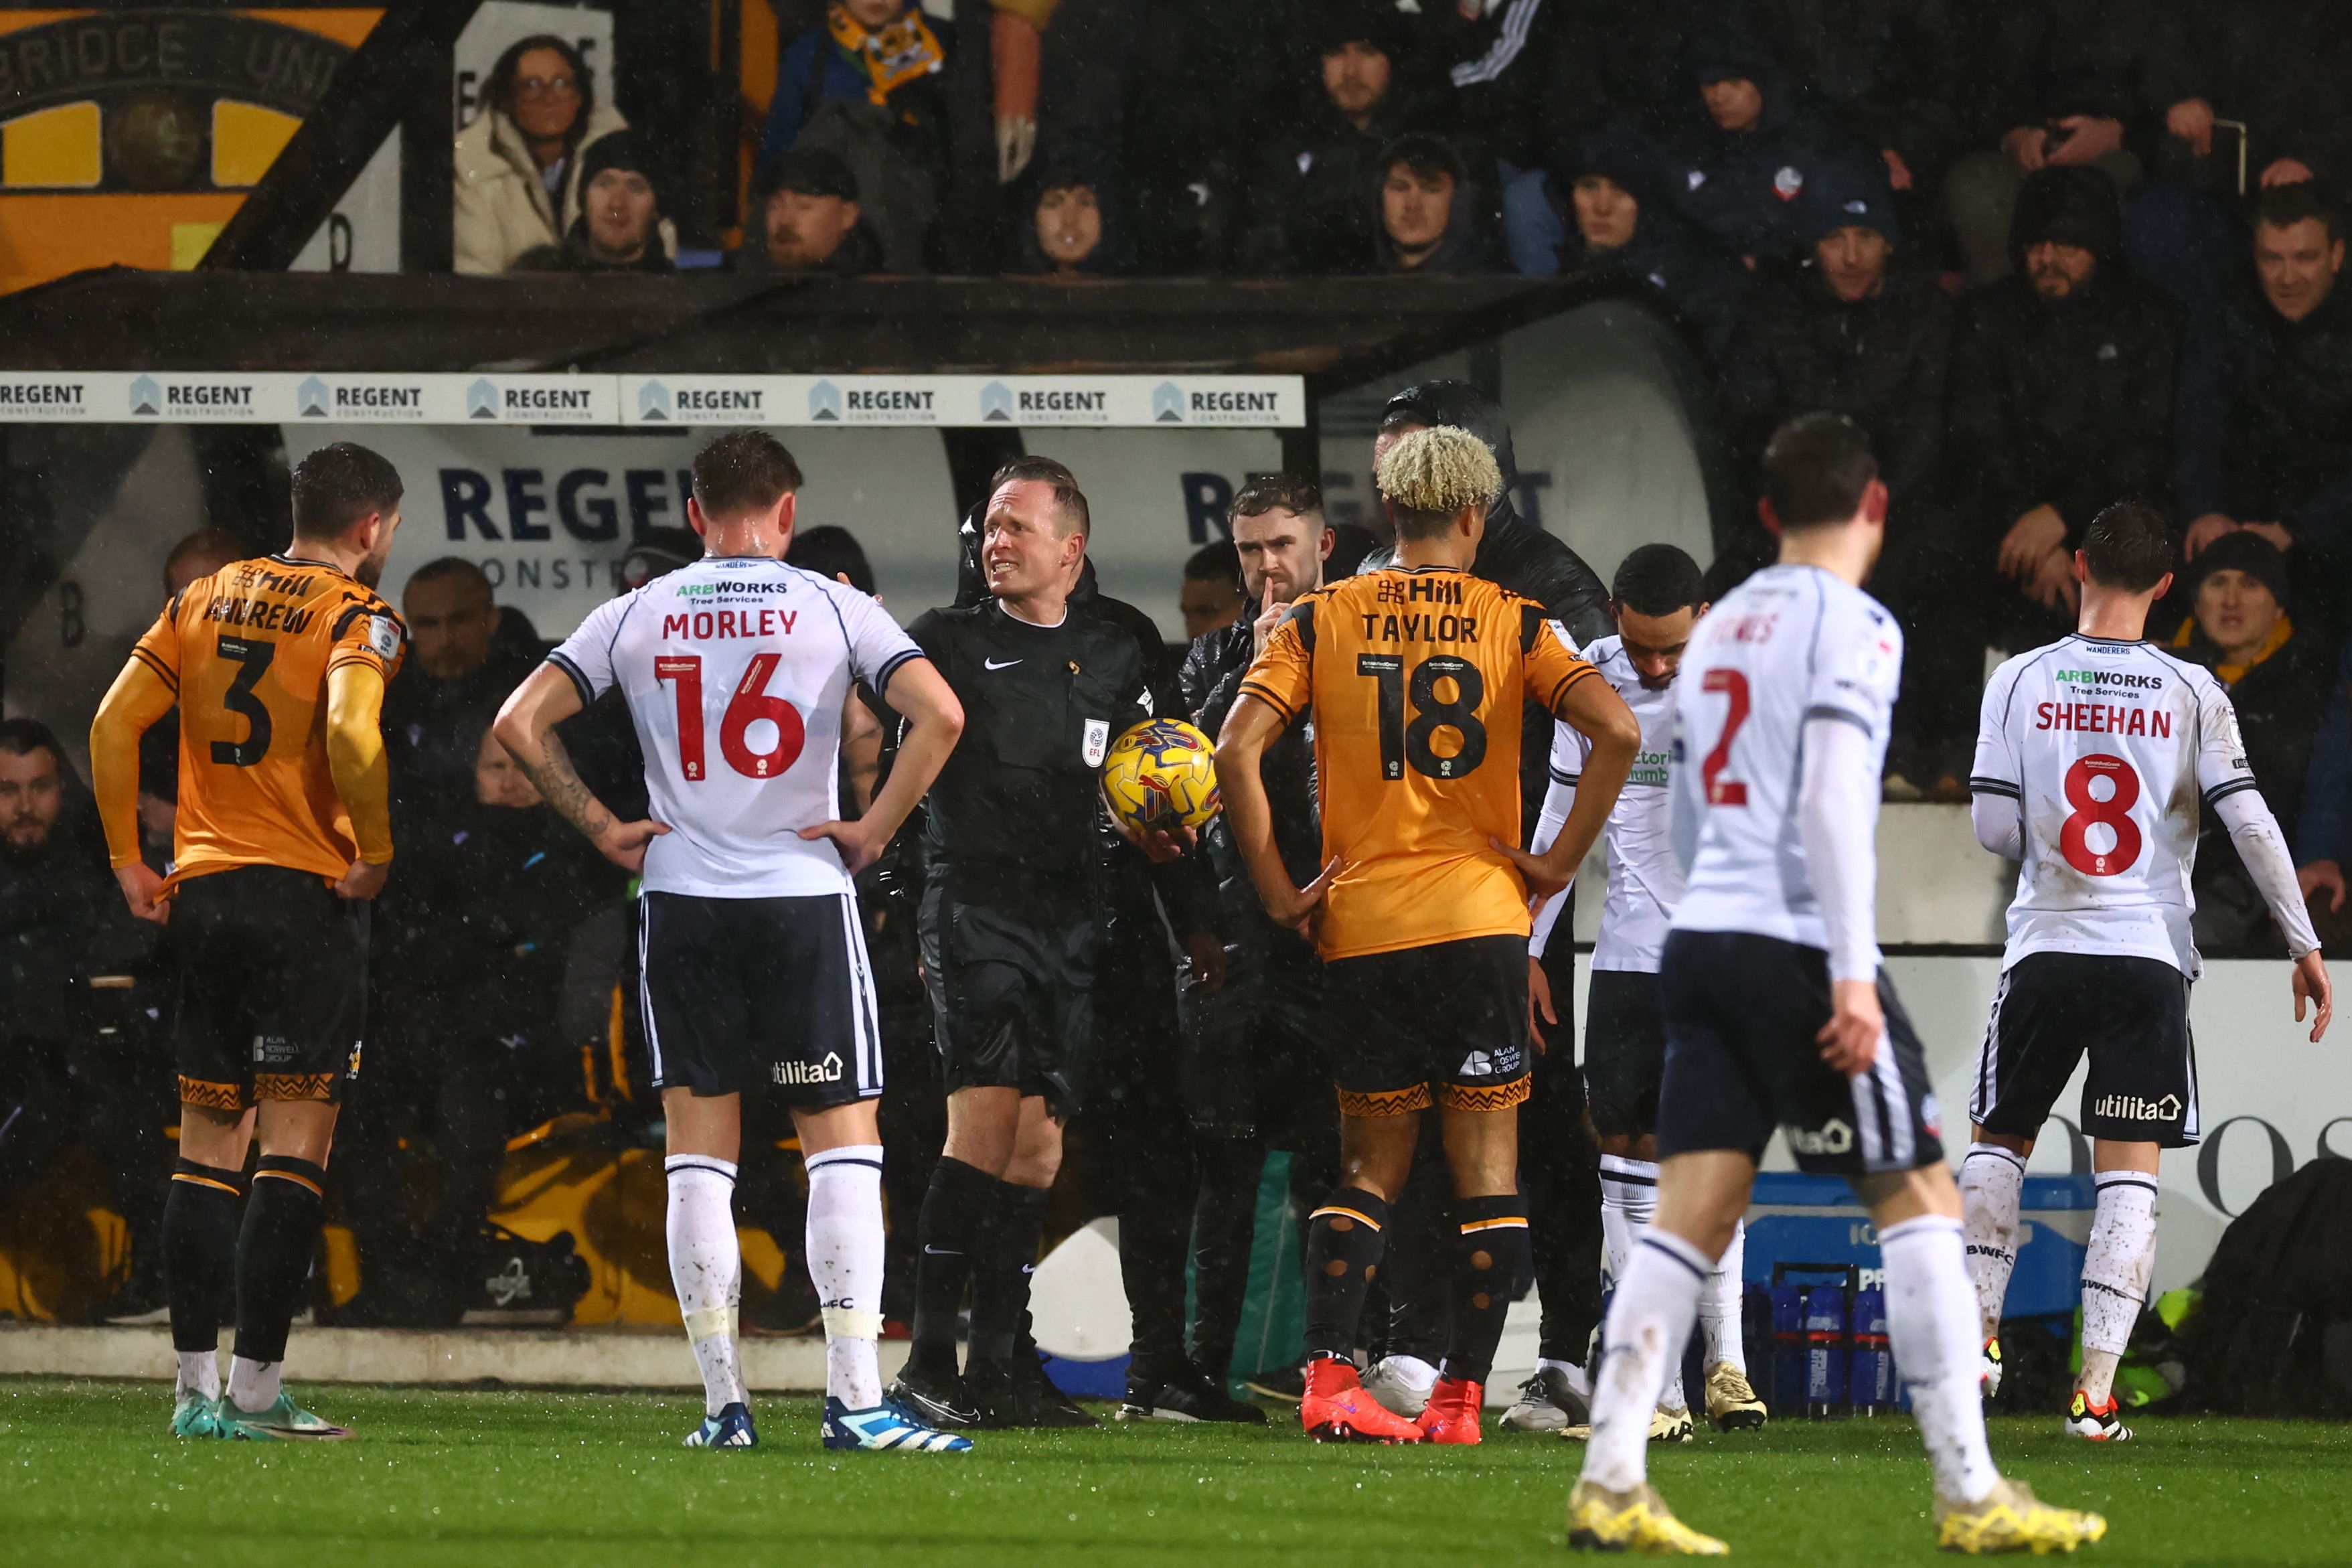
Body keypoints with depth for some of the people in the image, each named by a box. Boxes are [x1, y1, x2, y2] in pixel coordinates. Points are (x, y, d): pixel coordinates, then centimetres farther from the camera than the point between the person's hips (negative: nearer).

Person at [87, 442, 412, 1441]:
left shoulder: (203, 600, 11)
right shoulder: (358, 619, -6)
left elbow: (114, 723, 8)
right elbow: (351, 735, -24)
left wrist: (128, 860, 12)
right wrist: (375, 856, -12)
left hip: (200, 895, 6)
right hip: (307, 897, -6)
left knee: (206, 1147, 10)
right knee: (294, 1151, -2)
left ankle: (196, 1386, 8)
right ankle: (256, 1387, -6)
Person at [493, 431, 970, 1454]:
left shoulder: (636, 617, 5)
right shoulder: (832, 609, -1)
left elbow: (519, 725, 1)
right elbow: (939, 714, -13)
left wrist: (601, 828, 6)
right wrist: (876, 829, -4)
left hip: (681, 902, 2)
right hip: (805, 897, -2)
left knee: (699, 1158, 6)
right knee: (843, 1147, 1)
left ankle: (723, 1402, 3)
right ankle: (854, 1399, -9)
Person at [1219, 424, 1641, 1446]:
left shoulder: (1321, 621, 4)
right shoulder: (1512, 624, 2)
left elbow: (1237, 752, -6)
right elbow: (1617, 731, -11)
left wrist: (1281, 895, 0)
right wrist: (1557, 864, -4)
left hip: (1360, 930, 2)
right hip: (1479, 920, -2)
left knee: (1370, 1165, 10)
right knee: (1486, 1162, 5)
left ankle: (1326, 1377, -5)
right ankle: (1462, 1394, 0)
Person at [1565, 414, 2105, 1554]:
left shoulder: (1717, 629, 18)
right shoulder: (1852, 627, -6)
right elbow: (1832, 801, -15)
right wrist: (1853, 975, -18)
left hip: (1700, 937, 7)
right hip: (1798, 944, -7)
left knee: (1691, 1214, 3)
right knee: (1919, 1201, 0)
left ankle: (1610, 1486, -6)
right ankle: (1969, 1496, -3)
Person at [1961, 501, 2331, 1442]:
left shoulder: (2020, 682, -2)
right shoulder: (2191, 694, -2)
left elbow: (1993, 827, -3)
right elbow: (2249, 821, -6)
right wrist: (2305, 946, 0)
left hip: (2046, 945, 0)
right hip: (2149, 955, 0)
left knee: (1998, 1138, 20)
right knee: (2129, 1173, 2)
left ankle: (1978, 1334, 13)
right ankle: (2096, 1390, -5)